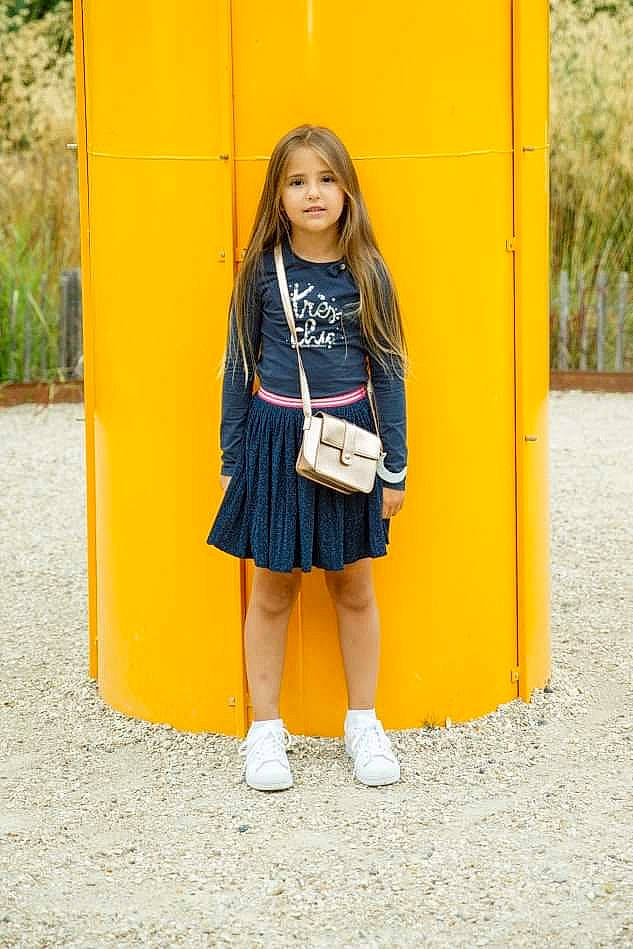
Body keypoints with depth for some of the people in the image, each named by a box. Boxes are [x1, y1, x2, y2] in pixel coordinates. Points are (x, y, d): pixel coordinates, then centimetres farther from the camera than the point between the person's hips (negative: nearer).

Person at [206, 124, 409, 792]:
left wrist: (395, 467, 1)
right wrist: (232, 459, 3)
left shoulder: (366, 273, -3)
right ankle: (266, 730, 18)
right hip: (274, 438, 0)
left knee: (354, 588, 12)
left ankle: (363, 724, 25)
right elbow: (238, 366, 3)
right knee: (272, 590, 7)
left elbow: (387, 369, 1)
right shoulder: (260, 271, -3)